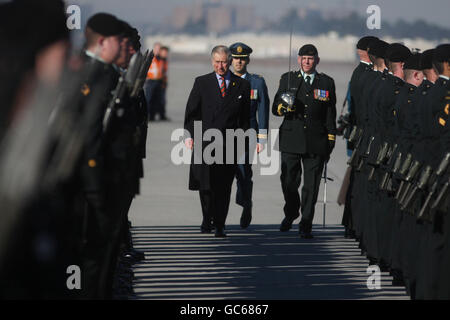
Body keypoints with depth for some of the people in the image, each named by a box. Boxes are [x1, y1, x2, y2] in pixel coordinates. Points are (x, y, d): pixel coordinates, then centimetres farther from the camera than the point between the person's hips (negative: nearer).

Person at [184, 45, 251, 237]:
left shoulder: (242, 86, 8)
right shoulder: (202, 83, 8)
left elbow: (245, 117, 10)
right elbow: (191, 112, 6)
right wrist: (189, 135, -4)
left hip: (229, 144, 0)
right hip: (204, 141, 0)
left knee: (223, 187, 0)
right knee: (205, 184, -1)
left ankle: (219, 225, 7)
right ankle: (207, 219, 21)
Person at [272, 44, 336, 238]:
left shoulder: (327, 83, 9)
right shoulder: (288, 79, 11)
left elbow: (330, 115, 10)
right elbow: (275, 108, 8)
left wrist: (330, 142, 5)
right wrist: (283, 107, -15)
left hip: (316, 142, -1)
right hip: (291, 140, 1)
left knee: (311, 185, -2)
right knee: (288, 181, 4)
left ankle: (305, 225, 4)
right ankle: (290, 214, 30)